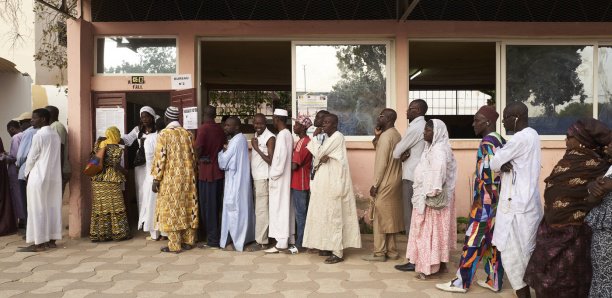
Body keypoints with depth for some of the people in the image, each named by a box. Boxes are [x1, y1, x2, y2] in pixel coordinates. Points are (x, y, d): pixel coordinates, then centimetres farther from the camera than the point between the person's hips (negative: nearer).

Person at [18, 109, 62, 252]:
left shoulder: (39, 135, -13)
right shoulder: (56, 135, 9)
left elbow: (31, 157, -8)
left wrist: (26, 173, 8)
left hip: (39, 176, -7)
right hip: (54, 176, 7)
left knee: (37, 209, 0)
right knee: (53, 208, 9)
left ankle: (39, 242, 2)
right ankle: (51, 240, 14)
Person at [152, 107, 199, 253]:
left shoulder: (163, 134, -9)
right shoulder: (188, 134, 7)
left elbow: (160, 158, -13)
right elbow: (193, 156, 11)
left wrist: (156, 179, -9)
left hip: (170, 178, -5)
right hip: (187, 177, 6)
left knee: (171, 209, 1)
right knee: (187, 208, 11)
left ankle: (175, 245, 3)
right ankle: (188, 241, 17)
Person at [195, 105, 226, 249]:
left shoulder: (203, 128, -11)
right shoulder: (220, 129, 8)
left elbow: (198, 147, -21)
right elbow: (222, 147, 11)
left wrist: (197, 158, -3)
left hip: (207, 172, -6)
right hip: (219, 171, 7)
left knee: (208, 206, 1)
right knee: (217, 205, 14)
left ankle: (212, 240, 5)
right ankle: (218, 236, 22)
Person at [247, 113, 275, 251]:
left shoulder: (270, 138, -12)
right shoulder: (256, 136, 14)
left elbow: (271, 160, -17)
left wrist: (257, 148, -16)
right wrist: (252, 173, 11)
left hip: (263, 178, -8)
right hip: (256, 178, 8)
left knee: (261, 210, -4)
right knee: (259, 209, 11)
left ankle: (261, 241, 2)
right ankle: (262, 238, 18)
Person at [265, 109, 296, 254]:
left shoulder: (282, 135, -17)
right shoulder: (288, 134, 10)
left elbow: (281, 158, -22)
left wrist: (273, 175, -14)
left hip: (279, 178, -9)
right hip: (285, 177, 9)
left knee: (279, 209, -3)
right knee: (286, 208, 13)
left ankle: (281, 243, 2)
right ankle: (290, 239, 20)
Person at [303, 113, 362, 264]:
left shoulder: (337, 136, -12)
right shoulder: (328, 138, 15)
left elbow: (319, 154, -17)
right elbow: (320, 156, 10)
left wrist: (315, 138, -5)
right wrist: (323, 158, -12)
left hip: (333, 182, -9)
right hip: (326, 182, 9)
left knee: (334, 215, -6)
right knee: (329, 214, 12)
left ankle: (338, 252, 0)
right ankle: (331, 246, 20)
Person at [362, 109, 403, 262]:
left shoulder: (385, 136, -17)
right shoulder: (396, 134, 12)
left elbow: (382, 163, -20)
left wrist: (375, 185, -17)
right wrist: (377, 135, 6)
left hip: (385, 183, -9)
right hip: (394, 181, 9)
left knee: (380, 218, -1)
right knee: (391, 217, 14)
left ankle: (379, 253, 6)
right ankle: (391, 250, 20)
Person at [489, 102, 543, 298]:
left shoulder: (521, 138, -19)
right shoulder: (531, 135, 12)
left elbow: (493, 164, -14)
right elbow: (504, 160, 10)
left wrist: (500, 163, 6)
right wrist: (504, 164, -10)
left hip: (516, 205, -10)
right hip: (526, 202, 10)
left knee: (513, 252, -2)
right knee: (525, 252, 16)